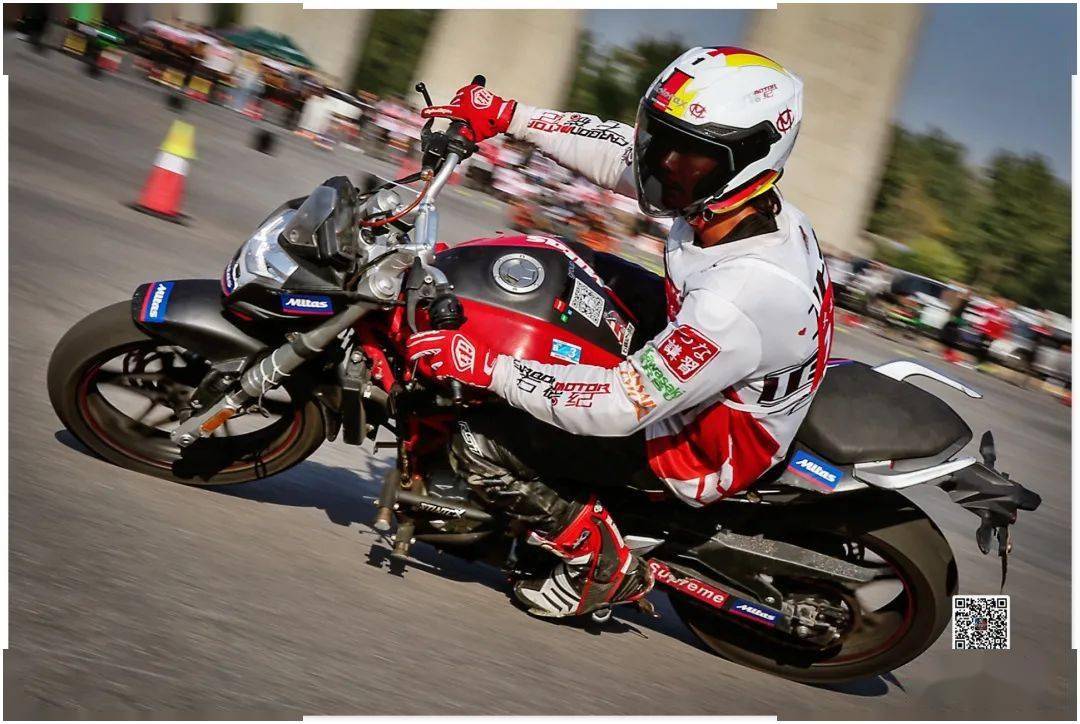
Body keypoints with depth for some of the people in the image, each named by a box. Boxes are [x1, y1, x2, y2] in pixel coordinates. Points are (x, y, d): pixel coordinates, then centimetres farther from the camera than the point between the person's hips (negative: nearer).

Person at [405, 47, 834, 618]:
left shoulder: (744, 294, -39)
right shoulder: (732, 203, -14)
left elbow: (622, 407, -37)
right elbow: (618, 148, 0)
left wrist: (486, 366, -32)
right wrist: (506, 116, -1)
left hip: (700, 451, -9)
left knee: (483, 443, -14)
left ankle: (605, 570, 5)